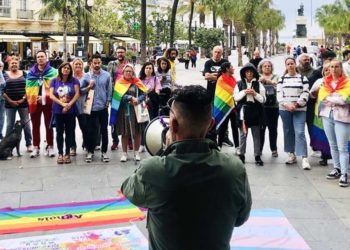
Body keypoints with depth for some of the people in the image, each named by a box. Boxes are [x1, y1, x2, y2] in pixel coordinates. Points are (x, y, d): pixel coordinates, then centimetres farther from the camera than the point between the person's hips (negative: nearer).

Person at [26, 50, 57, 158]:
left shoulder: (53, 72, -3)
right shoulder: (31, 73, 6)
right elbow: (28, 88, 4)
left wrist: (46, 96, -13)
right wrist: (30, 100, -6)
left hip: (48, 102, -3)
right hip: (34, 102, 3)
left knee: (49, 125, 7)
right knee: (35, 126, 9)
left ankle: (50, 147, 15)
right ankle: (36, 148, 16)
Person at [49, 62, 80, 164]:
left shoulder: (74, 80, 2)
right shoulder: (54, 81, 3)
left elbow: (77, 94, -6)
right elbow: (51, 95, -5)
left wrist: (69, 104, -18)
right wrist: (62, 104, -17)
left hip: (71, 110, 0)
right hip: (58, 110, 0)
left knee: (69, 132, 5)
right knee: (59, 132, 6)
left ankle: (67, 153, 14)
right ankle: (60, 154, 13)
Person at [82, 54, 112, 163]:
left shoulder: (107, 75, 0)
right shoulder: (86, 76, 0)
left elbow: (109, 90, 4)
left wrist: (108, 101, -3)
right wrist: (89, 87, -14)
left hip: (103, 107, 0)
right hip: (91, 107, 0)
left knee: (104, 130, 8)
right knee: (91, 130, 6)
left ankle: (104, 152, 18)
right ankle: (90, 151, 17)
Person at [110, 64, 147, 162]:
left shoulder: (137, 82, 3)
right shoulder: (119, 83, 2)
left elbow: (144, 94, -2)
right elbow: (119, 95, -12)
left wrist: (137, 100, -19)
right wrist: (131, 98, -18)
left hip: (135, 110, 0)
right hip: (123, 110, 0)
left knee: (137, 132, 2)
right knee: (124, 133, 5)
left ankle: (136, 153, 15)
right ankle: (124, 153, 14)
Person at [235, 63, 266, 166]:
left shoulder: (258, 84, 3)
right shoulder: (239, 84, 4)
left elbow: (263, 99, 2)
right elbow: (236, 98, 1)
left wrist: (254, 94, -12)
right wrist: (244, 92, -11)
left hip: (255, 112, 0)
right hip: (243, 111, 0)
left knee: (256, 135, 5)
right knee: (243, 134, 5)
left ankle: (257, 156, 9)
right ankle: (241, 155, 14)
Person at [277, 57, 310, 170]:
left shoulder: (303, 78, 5)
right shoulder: (282, 79, 8)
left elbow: (305, 94, -3)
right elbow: (279, 94, 0)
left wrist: (296, 104, -14)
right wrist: (287, 105, -14)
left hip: (300, 110, -2)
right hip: (284, 109, 2)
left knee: (300, 133, -12)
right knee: (288, 132, 8)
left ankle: (304, 158, -16)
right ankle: (291, 155, 21)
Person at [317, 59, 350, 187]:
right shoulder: (326, 82, 11)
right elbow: (321, 98, 0)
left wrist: (329, 98, -5)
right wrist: (336, 99, -10)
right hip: (327, 115, 5)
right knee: (333, 145, 12)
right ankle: (337, 169, 22)